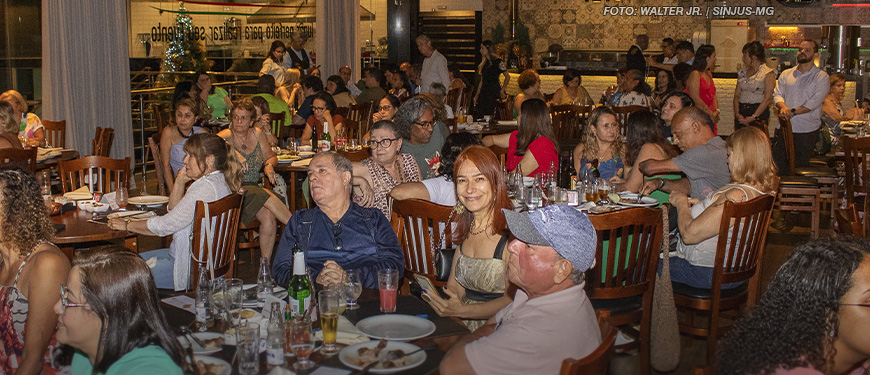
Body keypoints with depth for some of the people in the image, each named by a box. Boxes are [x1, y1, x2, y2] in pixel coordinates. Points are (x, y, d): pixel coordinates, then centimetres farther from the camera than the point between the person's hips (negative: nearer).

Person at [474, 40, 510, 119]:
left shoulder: (498, 62, -6)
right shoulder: (484, 63, 15)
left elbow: (507, 77, -5)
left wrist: (502, 91, -5)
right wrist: (477, 94, 15)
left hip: (494, 93, -7)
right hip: (483, 93, 7)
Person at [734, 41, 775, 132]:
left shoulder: (768, 73, -4)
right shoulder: (742, 72, 15)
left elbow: (768, 98, -11)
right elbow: (737, 95, 11)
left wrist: (753, 117, -17)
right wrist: (737, 113, -5)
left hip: (759, 112, -5)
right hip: (741, 112, 5)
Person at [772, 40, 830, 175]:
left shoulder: (822, 77, 1)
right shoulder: (786, 74, 15)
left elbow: (814, 102, -10)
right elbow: (777, 94, 4)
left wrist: (792, 111, -19)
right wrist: (783, 107, -18)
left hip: (807, 131, -3)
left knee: (800, 168, 1)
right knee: (778, 167, 0)